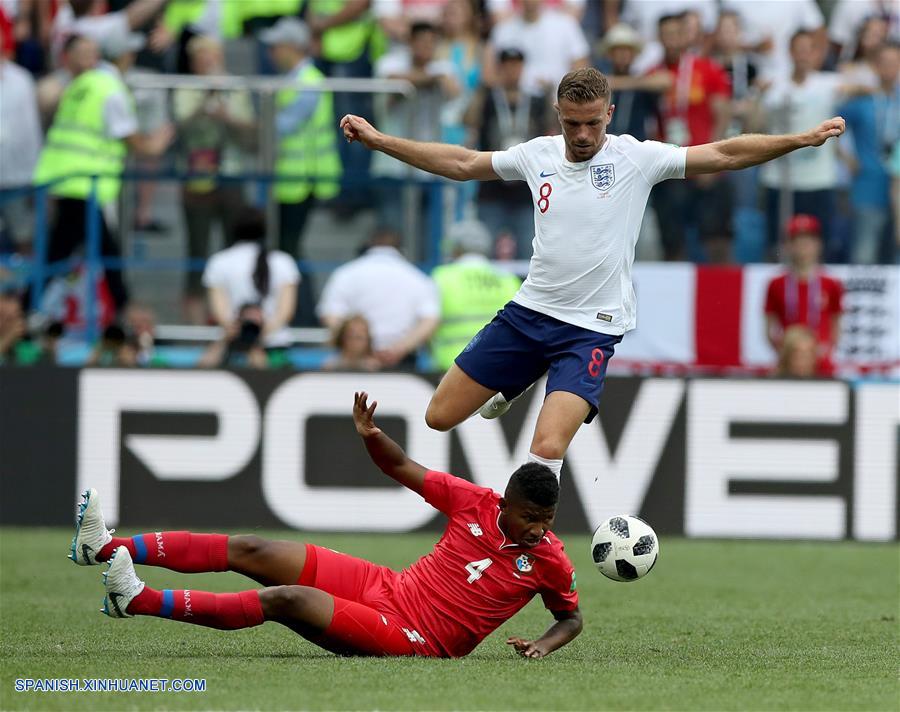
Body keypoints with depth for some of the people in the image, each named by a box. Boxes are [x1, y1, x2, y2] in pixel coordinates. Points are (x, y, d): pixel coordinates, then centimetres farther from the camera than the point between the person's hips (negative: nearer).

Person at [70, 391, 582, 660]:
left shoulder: (549, 560, -7)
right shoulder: (477, 504, 0)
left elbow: (572, 617, 7)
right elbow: (402, 468, 7)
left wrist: (544, 646, -15)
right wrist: (371, 435, -12)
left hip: (413, 640, -5)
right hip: (387, 587, 5)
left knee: (288, 599, -24)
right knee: (251, 551, -4)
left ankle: (141, 602, -29)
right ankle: (106, 548, -5)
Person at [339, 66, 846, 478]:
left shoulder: (636, 158, -8)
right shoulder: (538, 155, 3)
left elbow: (724, 155, -12)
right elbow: (462, 163, 16)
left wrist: (802, 139, -23)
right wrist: (379, 140, 15)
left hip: (591, 328, -5)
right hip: (528, 312, 5)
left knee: (548, 449, -22)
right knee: (440, 416, 8)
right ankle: (518, 383, 37)